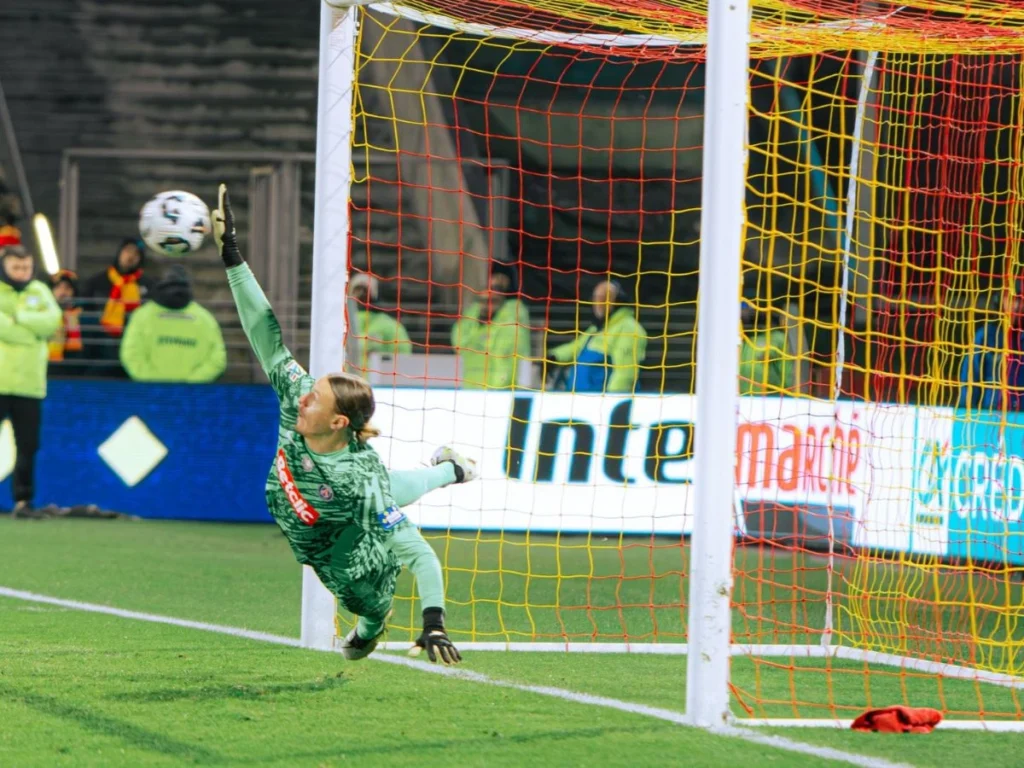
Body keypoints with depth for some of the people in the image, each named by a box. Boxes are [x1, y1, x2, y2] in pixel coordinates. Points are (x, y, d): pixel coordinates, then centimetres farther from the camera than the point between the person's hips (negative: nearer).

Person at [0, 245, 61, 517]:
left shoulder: (40, 291, 14)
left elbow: (52, 320, -3)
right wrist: (31, 333, -10)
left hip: (29, 384, 4)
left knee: (28, 446, 3)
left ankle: (23, 500, 10)